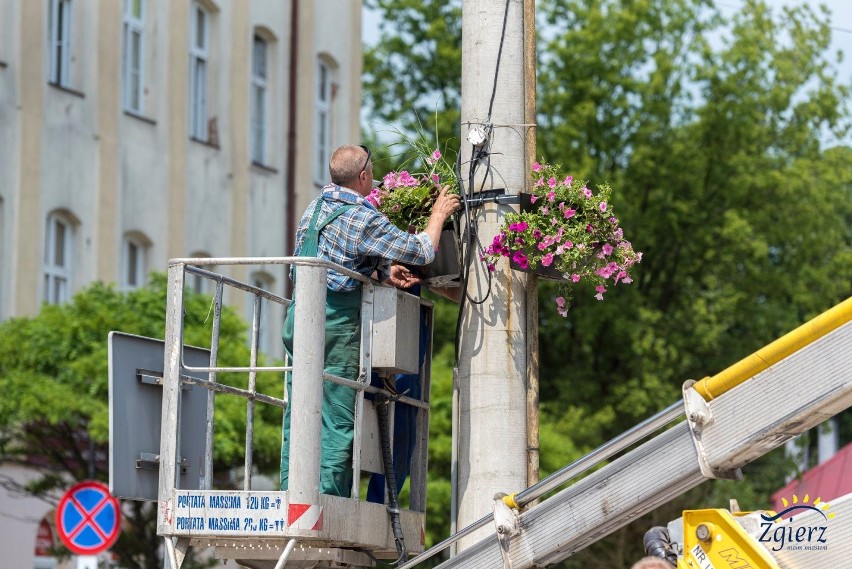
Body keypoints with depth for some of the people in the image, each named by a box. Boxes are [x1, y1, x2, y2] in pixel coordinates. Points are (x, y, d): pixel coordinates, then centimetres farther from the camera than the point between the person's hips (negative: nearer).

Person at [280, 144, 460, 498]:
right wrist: (438, 215, 13)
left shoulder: (314, 208, 14)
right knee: (338, 421, -5)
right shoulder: (363, 218, -10)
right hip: (337, 322, -8)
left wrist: (384, 271, 8)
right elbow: (422, 252, -4)